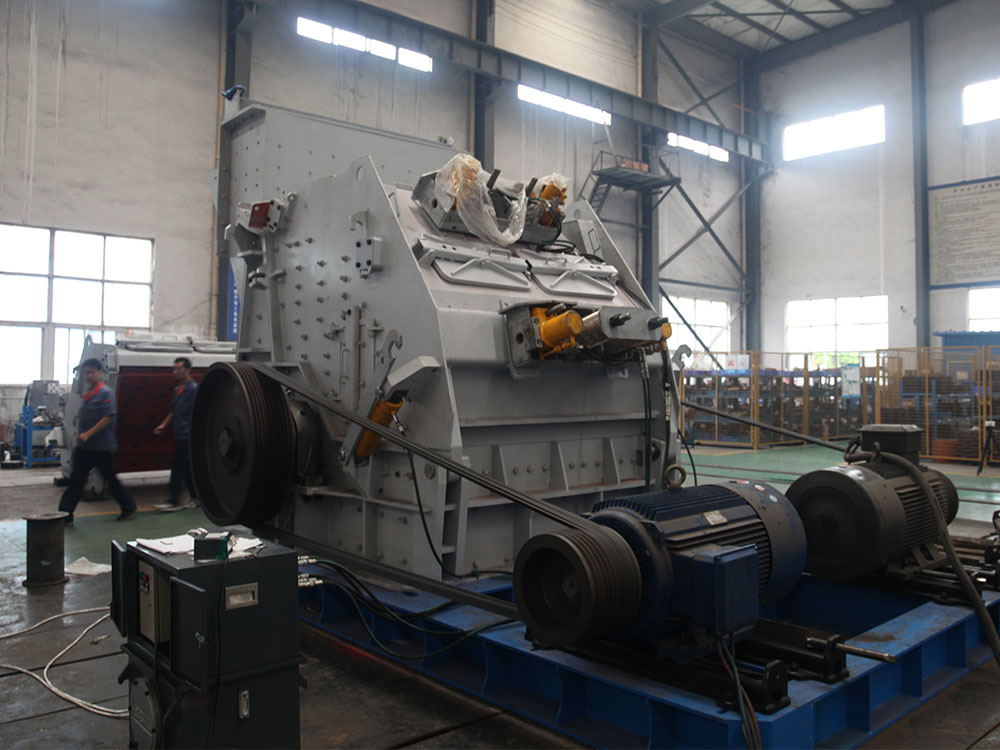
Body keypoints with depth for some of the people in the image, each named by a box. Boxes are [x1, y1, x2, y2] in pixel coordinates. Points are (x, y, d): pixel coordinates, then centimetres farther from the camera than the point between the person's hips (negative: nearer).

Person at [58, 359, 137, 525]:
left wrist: (88, 434, -21)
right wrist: (80, 437, 18)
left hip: (102, 447, -7)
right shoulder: (87, 394, 12)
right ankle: (65, 515, 4)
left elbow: (108, 418, -18)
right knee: (76, 481, 3)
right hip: (84, 447, 7)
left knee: (111, 479, 5)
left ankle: (129, 507, 21)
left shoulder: (106, 393, -11)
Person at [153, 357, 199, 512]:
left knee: (178, 467, -7)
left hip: (188, 435, -9)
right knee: (186, 468, 13)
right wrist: (164, 425, 14)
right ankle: (196, 496, 22)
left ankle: (174, 502, -1)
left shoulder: (193, 389, -13)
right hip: (179, 434, 9)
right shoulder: (177, 389, 15)